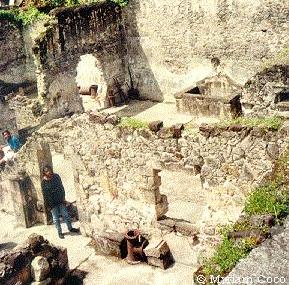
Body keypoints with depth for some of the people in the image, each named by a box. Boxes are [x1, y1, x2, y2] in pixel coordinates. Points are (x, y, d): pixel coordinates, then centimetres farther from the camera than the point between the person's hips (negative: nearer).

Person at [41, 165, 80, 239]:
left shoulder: (56, 176, -4)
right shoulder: (44, 182, -13)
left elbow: (61, 187, 4)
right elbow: (45, 195, -9)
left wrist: (63, 197, 1)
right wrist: (48, 206, -9)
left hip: (60, 200, 3)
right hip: (52, 203, -3)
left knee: (65, 214, 10)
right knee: (56, 218, 7)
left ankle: (70, 228, 28)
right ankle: (59, 232, 20)